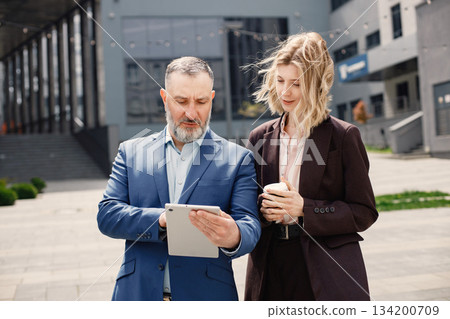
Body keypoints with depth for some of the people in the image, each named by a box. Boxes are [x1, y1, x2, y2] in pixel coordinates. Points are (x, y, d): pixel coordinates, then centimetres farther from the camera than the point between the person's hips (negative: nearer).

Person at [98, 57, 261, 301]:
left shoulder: (238, 159, 0)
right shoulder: (131, 152, 5)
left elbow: (250, 225, -9)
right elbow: (106, 215, -2)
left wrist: (233, 237, -33)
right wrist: (160, 219, -20)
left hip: (206, 296, -1)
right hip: (138, 292, 1)